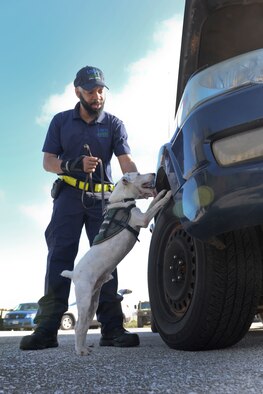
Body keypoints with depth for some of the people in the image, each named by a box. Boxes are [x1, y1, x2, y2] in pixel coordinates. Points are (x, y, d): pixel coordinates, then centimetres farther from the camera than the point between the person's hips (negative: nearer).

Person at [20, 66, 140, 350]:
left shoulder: (114, 124, 8)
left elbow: (125, 160, -4)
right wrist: (74, 165, -18)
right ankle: (47, 328, -12)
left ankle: (111, 328, -6)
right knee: (60, 255, -10)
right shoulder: (61, 121, 10)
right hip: (69, 195, 0)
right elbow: (48, 161, 3)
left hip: (103, 198, 1)